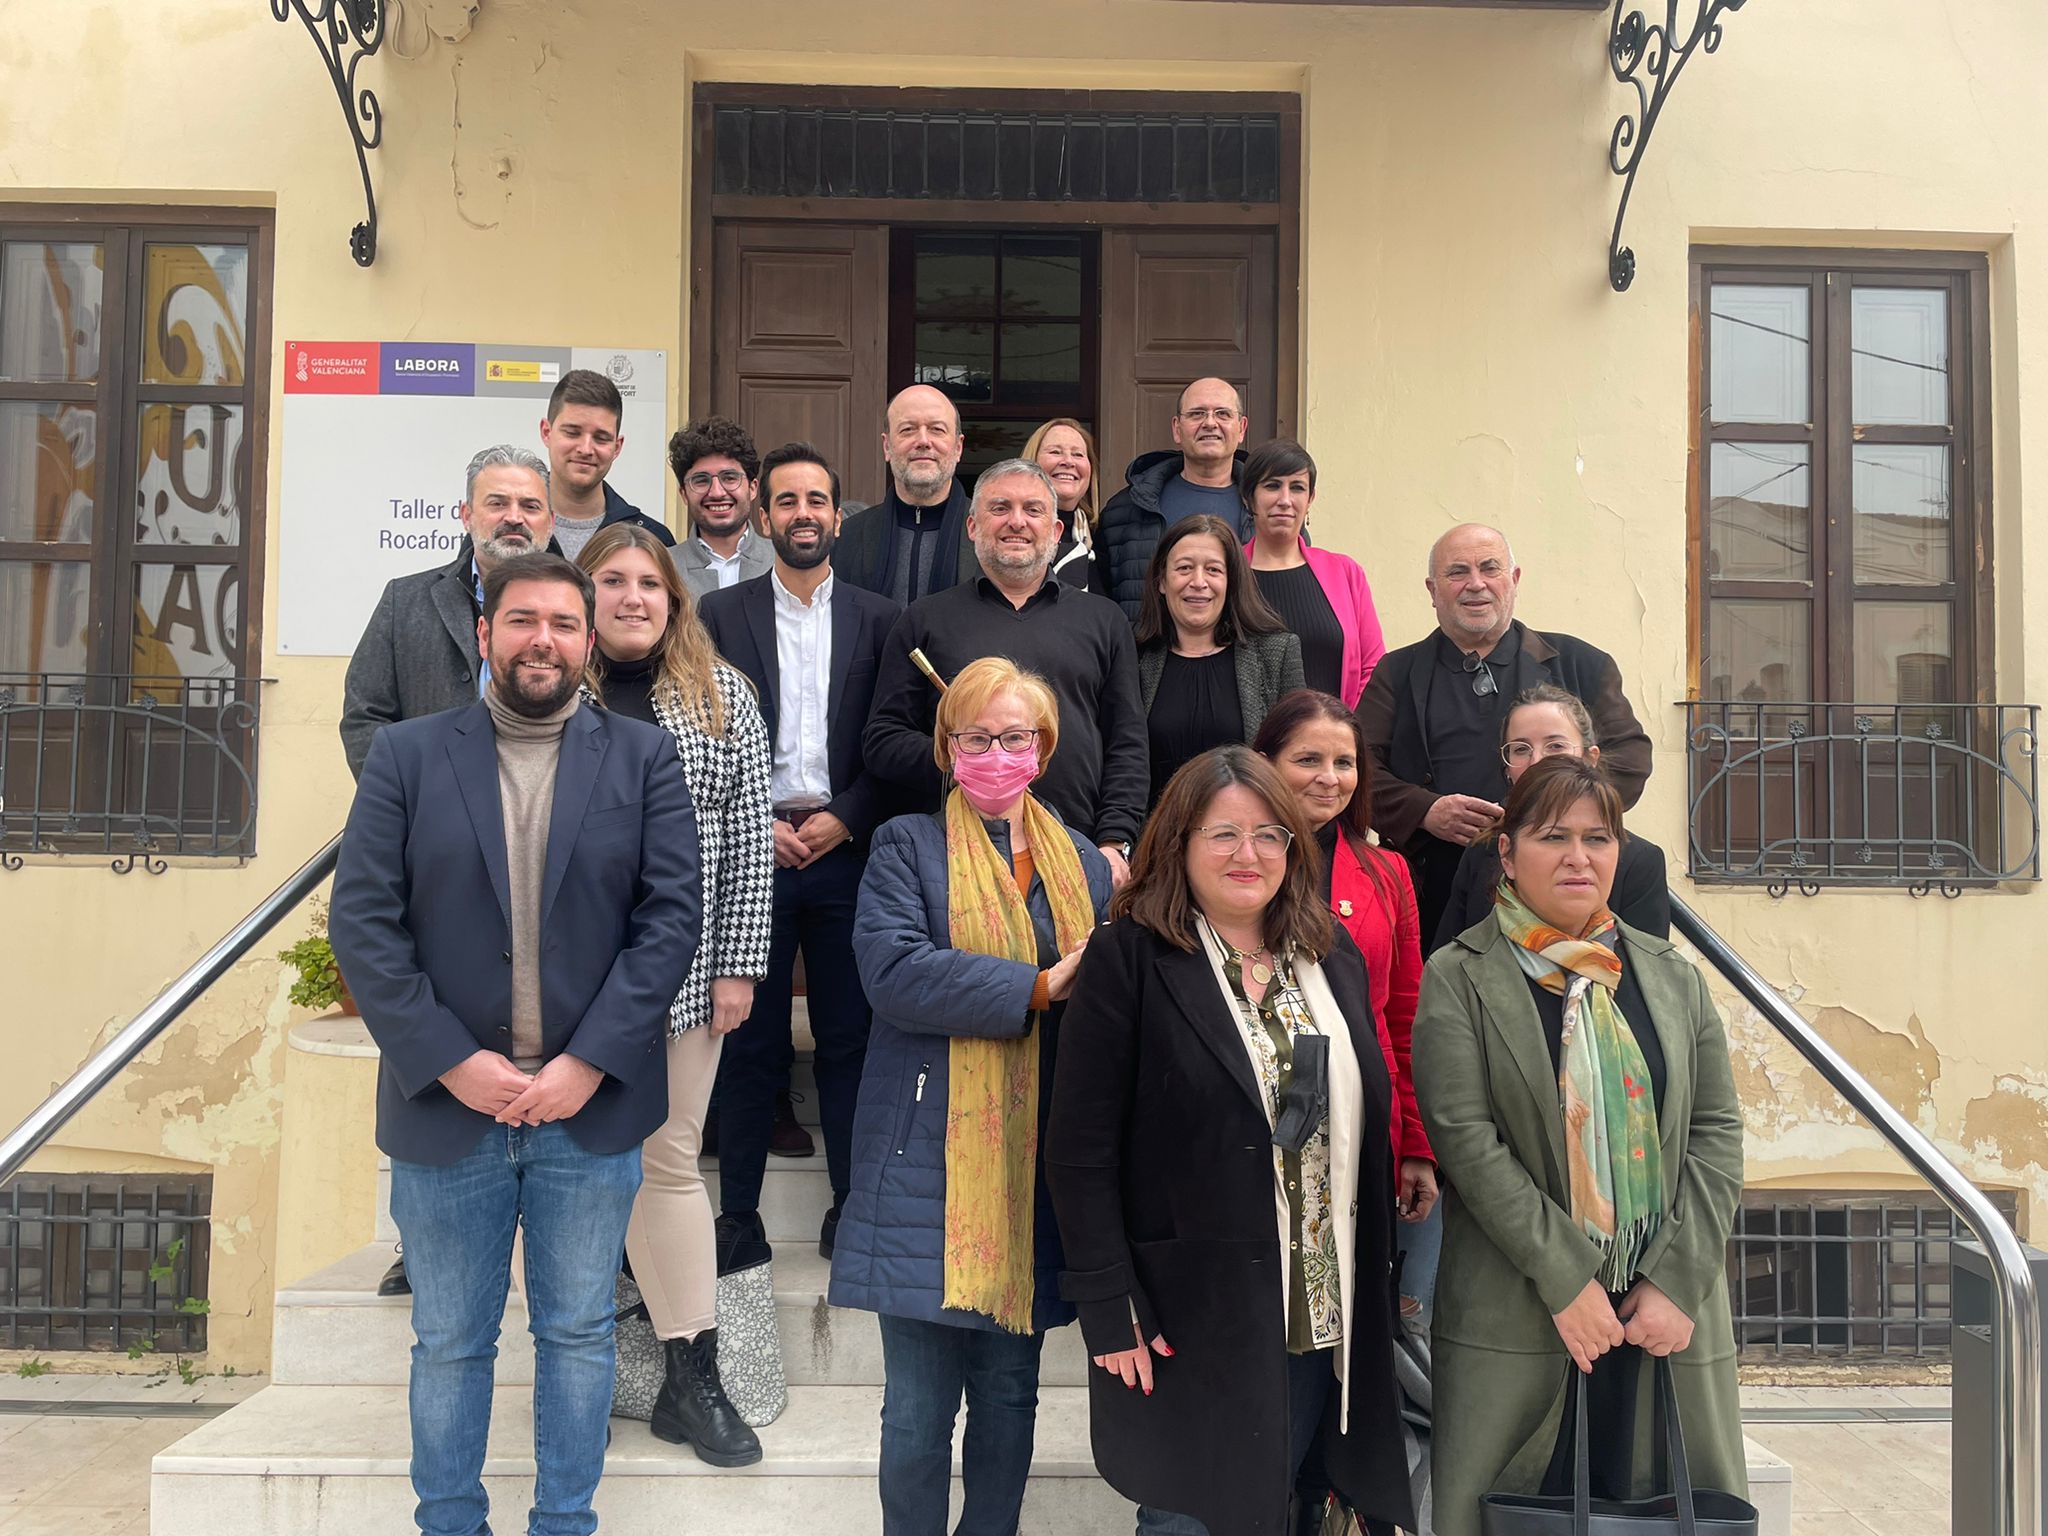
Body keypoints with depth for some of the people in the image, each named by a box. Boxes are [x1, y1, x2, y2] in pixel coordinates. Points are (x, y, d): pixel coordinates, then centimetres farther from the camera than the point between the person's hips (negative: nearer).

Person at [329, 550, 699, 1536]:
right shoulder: (406, 756, 3)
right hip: (446, 1106, 0)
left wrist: (588, 1063, -12)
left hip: (591, 1110, 0)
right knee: (450, 1342, 14)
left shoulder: (642, 758, 2)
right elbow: (361, 921, -3)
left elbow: (673, 915, -4)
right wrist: (451, 1062, -11)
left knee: (577, 1335, 12)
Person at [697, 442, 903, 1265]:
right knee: (751, 1041, 4)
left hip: (846, 850, 1)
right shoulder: (721, 613, 7)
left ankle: (851, 1209, 15)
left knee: (849, 1036, 5)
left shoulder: (878, 619, 8)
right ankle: (738, 1215, 13)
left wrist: (843, 819, -6)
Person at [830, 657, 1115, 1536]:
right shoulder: (908, 847, 0)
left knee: (1010, 1392, 15)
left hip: (1037, 1166, 4)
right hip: (933, 1163, -4)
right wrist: (1037, 988, -17)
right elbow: (892, 968, -16)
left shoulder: (1083, 862, 15)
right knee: (920, 1406, 2)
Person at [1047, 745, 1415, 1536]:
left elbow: (1368, 1127, 11)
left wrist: (1377, 1285, 7)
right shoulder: (1129, 959, -10)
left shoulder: (1335, 958, 8)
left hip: (1326, 1322, 5)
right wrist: (1111, 1313, -15)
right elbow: (1079, 1151, -12)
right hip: (1187, 1324, -5)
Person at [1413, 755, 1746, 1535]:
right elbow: (1464, 1136, -9)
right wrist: (1566, 1281, -13)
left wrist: (1677, 1281, -5)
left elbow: (1716, 1132, 6)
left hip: (1668, 1312, 4)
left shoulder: (1672, 976, 11)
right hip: (1512, 1321, -3)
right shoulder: (1459, 978, -1)